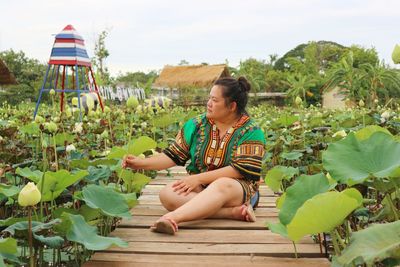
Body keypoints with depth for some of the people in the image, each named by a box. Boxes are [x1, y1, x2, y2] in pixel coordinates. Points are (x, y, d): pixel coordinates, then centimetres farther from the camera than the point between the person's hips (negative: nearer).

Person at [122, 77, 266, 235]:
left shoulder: (251, 132, -6)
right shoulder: (197, 125, 7)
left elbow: (241, 170, -16)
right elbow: (174, 156, 7)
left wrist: (199, 178, -20)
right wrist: (142, 164, -7)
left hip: (238, 189, -4)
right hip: (199, 189, 4)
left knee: (223, 185, -40)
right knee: (167, 193, -27)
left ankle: (172, 217, -55)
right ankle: (232, 211, -35)